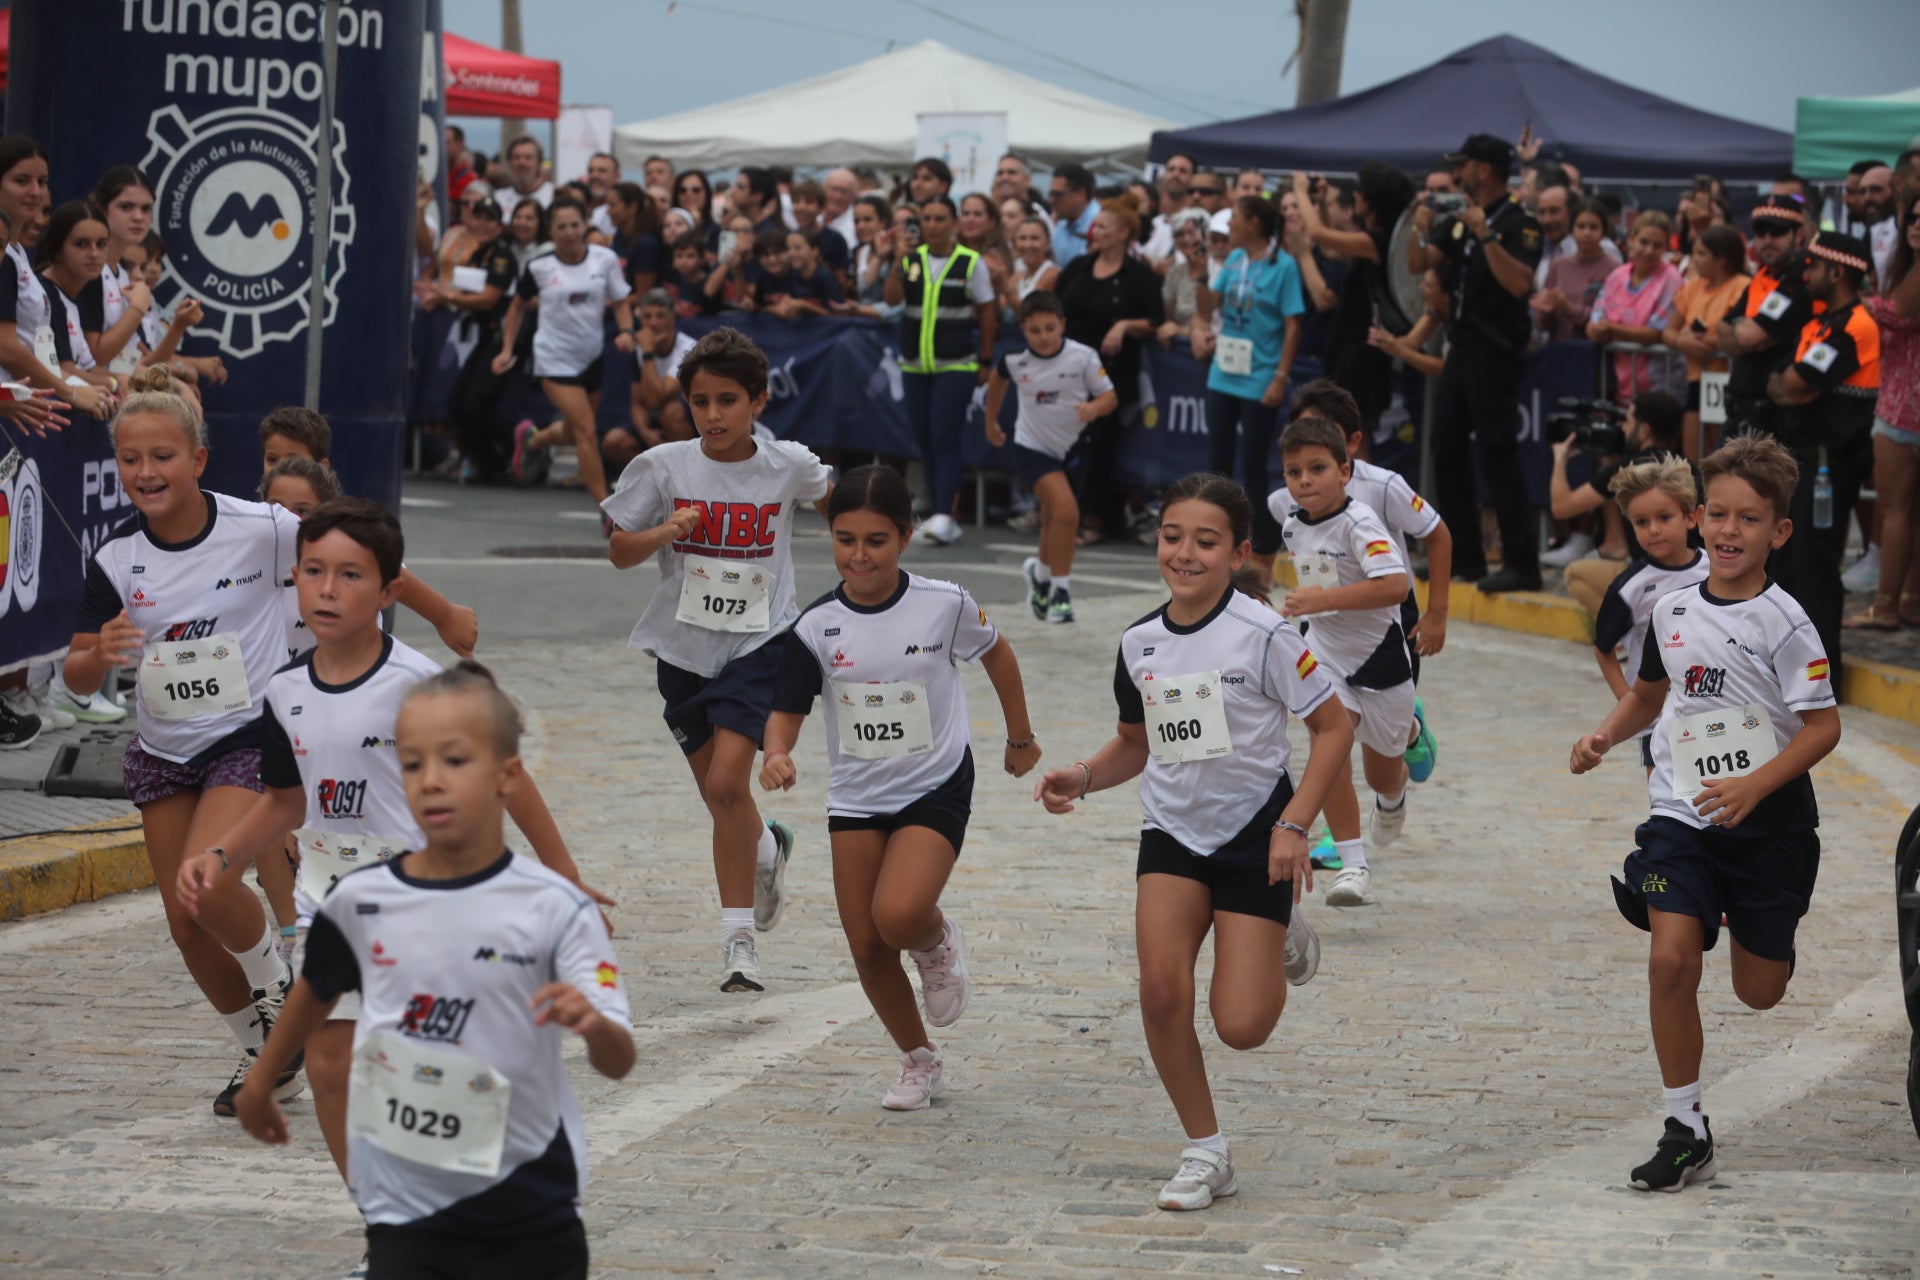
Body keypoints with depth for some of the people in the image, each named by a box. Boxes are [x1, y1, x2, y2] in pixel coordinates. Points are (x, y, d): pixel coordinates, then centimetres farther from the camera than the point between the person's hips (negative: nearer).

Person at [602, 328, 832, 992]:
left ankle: (739, 938, -12)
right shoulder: (663, 466, -6)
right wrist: (664, 532, -19)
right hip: (684, 646, 3)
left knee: (726, 783, -19)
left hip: (759, 643, -3)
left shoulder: (787, 465, -5)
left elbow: (833, 496, 17)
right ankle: (766, 849, 46)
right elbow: (618, 551, -1)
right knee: (719, 794, 13)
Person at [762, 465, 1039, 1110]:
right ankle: (918, 1059, 25)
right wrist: (777, 755, -25)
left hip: (936, 789, -3)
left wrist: (1021, 738, 19)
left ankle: (938, 942, 11)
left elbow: (996, 654, 8)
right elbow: (786, 711, -3)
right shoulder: (816, 627, -8)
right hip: (855, 798, 3)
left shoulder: (945, 605, -11)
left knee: (899, 915, -26)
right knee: (866, 947, 2)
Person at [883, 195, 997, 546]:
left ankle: (944, 516, -19)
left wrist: (985, 360, 2)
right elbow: (892, 298, -5)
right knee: (925, 442, 5)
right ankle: (940, 513, 12)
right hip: (915, 365, 4)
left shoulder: (971, 262, -2)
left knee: (944, 439, -14)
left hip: (956, 365, -4)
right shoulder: (912, 259, 6)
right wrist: (898, 263, -17)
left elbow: (987, 312, 3)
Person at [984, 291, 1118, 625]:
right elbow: (997, 379, 12)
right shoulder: (1015, 361, -12)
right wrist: (991, 422, 22)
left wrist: (1094, 407, -32)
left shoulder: (1083, 357, -16)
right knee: (1065, 509, -23)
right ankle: (1060, 591, -13)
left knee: (1053, 519, 16)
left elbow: (1110, 396, -9)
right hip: (1033, 447, -2)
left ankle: (1041, 572, 47)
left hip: (1072, 447, 2)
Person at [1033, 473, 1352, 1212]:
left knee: (1241, 1027, -8)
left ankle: (1280, 941, 28)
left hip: (1254, 833, -4)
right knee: (1161, 988, -17)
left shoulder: (1260, 634, -15)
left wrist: (1294, 823, -16)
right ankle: (1204, 1152, 0)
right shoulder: (1139, 644, 1)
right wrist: (1083, 777, -3)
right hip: (1173, 831, 4)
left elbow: (1333, 727, -9)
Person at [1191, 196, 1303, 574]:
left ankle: (1263, 552, 10)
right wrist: (1199, 278, -10)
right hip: (1224, 375, 6)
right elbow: (1207, 309, 8)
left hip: (1259, 382, -6)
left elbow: (1292, 326, -11)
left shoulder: (1282, 266, -10)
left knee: (1253, 468, -1)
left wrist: (1281, 377, -16)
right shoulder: (1234, 260, 7)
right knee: (1217, 463, 10)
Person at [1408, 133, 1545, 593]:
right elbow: (1419, 263, 13)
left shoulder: (1518, 224, -11)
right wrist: (1422, 229, -6)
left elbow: (1519, 283, -24)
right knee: (1447, 447, 11)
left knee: (1497, 452, -12)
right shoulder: (1459, 222, 13)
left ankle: (1522, 563, -11)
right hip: (1462, 347, 9)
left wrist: (1486, 235, -29)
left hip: (1496, 350, -9)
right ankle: (1464, 555, 19)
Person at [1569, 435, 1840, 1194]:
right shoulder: (1673, 609, 3)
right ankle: (1686, 1132, -3)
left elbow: (1824, 726, -14)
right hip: (1681, 814, 3)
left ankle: (1757, 927, 46)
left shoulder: (1782, 622, -13)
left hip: (1768, 823, -3)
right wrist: (1604, 737, 2)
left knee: (1758, 991, 8)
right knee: (1671, 962, -15)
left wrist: (1755, 787, -25)